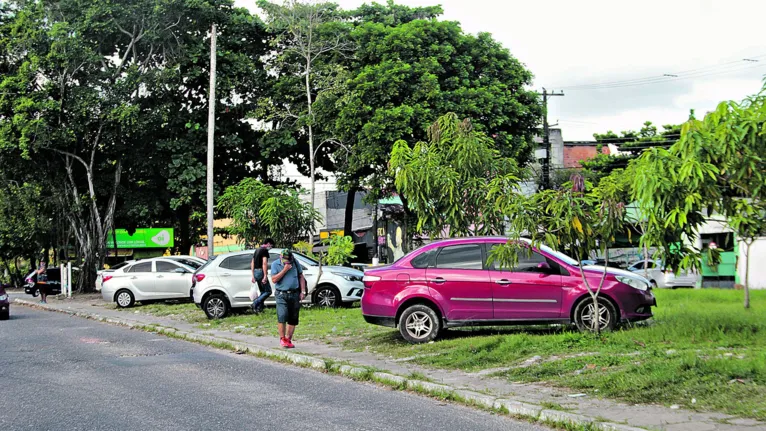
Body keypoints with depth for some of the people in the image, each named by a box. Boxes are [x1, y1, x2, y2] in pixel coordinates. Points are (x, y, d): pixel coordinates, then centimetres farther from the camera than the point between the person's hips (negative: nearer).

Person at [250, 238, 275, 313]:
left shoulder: (257, 250, 19)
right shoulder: (265, 250, -10)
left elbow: (252, 263, 21)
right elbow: (264, 263, -20)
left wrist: (253, 275, 22)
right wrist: (265, 276, -22)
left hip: (256, 272, 9)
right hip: (261, 272, -9)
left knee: (262, 292, 16)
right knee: (268, 291, -6)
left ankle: (259, 308, 11)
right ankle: (256, 303, -18)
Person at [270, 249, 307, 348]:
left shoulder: (295, 263, 7)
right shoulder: (275, 264, -1)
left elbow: (301, 277, 12)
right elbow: (274, 279, -10)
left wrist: (303, 291, 3)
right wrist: (284, 270, -17)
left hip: (294, 294, 3)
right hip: (281, 294, -3)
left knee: (293, 319, 3)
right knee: (282, 317, -18)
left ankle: (288, 339, 13)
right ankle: (282, 338, -3)